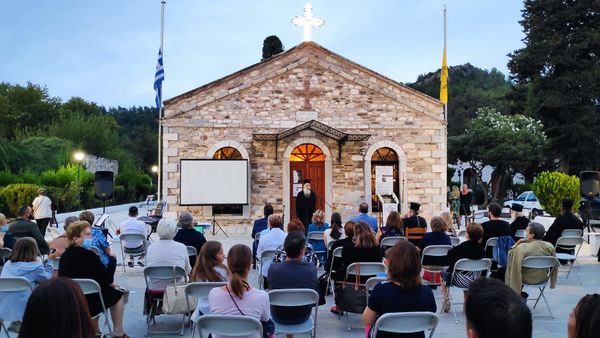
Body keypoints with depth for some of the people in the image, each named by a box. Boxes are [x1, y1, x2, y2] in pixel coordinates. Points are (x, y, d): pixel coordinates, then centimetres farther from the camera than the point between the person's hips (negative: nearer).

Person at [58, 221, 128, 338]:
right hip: (88, 303, -7)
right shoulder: (88, 255, -20)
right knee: (117, 293, 19)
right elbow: (106, 276, -13)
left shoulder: (64, 256, 1)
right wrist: (112, 283, 10)